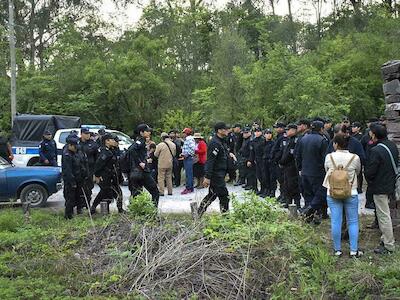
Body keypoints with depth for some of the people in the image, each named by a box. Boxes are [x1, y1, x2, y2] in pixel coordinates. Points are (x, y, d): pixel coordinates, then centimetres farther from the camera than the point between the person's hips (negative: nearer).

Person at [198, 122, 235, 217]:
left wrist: (228, 153, 10)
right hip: (216, 175, -11)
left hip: (219, 174, 11)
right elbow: (210, 161, -24)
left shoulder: (221, 142, 13)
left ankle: (198, 213, 24)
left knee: (212, 195, 17)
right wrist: (207, 177, -26)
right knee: (224, 196, -4)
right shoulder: (215, 143, -19)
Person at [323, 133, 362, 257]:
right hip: (351, 193, 0)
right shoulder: (355, 158, -10)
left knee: (335, 221, 8)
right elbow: (358, 171, 8)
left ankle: (337, 250, 17)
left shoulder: (329, 157, -10)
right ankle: (354, 250, 15)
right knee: (353, 222, 11)